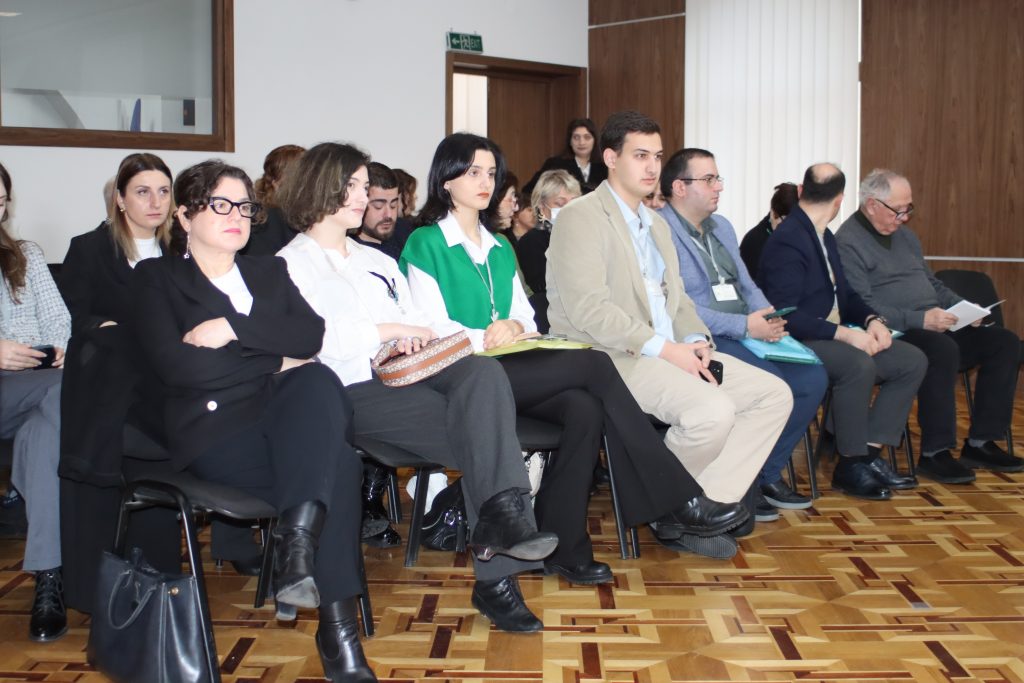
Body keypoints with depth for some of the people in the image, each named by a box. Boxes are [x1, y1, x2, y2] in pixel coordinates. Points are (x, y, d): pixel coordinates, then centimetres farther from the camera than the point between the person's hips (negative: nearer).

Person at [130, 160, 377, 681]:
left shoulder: (269, 272, 27)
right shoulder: (155, 277, 14)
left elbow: (310, 335, 5)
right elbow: (175, 366, -7)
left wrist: (234, 327, -9)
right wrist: (276, 362, -4)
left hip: (287, 415, 4)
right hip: (213, 427, -4)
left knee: (318, 380, -34)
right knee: (337, 464, -32)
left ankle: (298, 542, -41)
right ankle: (337, 628, -30)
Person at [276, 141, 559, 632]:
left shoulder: (378, 261, 33)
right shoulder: (291, 264, 9)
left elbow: (417, 324, 24)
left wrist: (422, 339, -1)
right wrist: (394, 330, -5)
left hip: (413, 374, 6)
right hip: (355, 390, -6)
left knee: (482, 371, -30)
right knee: (483, 429, -28)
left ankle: (501, 520, -34)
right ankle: (497, 573, -29)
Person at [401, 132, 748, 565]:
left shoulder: (499, 248, 24)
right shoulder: (426, 244, 3)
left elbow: (526, 317, 17)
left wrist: (515, 327, -5)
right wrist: (481, 338, -18)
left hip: (510, 369, 6)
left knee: (585, 408, -27)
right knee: (593, 364, -24)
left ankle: (562, 545, -22)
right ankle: (678, 501, -20)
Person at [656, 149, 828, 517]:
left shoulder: (721, 226, 21)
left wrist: (769, 318, -2)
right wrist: (745, 326, -20)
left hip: (748, 333, 9)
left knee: (813, 377, -9)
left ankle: (768, 475, 6)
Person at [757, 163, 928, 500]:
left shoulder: (824, 236, 13)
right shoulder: (787, 241, -17)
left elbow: (844, 293, 17)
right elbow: (785, 315, -24)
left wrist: (872, 319, -3)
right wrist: (845, 333, -26)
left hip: (834, 336, 10)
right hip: (800, 342, -10)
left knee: (913, 361, -1)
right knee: (859, 365, -35)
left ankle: (869, 454, -4)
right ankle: (851, 465, -16)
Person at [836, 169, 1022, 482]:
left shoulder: (904, 234, 19)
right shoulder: (848, 242, -10)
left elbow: (932, 284, 27)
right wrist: (920, 319, -26)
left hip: (934, 328, 9)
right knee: (943, 349, -36)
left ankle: (980, 442, -2)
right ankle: (935, 452, -23)